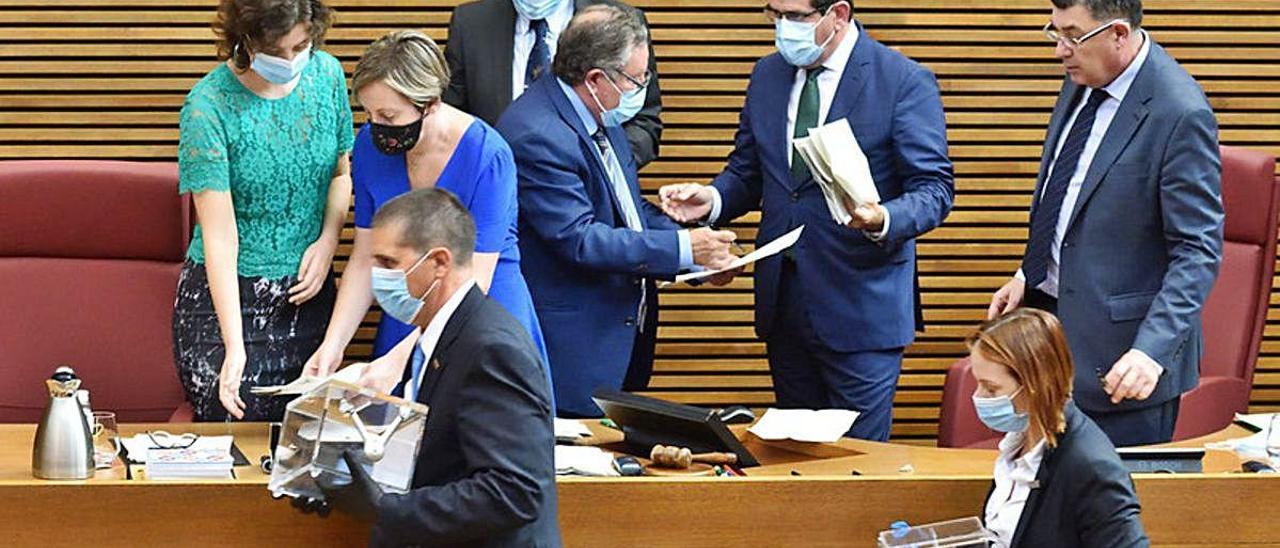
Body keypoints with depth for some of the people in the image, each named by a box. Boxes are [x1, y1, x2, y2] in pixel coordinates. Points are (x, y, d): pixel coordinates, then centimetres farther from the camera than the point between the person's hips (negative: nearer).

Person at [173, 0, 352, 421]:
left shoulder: (326, 74, -2)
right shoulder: (209, 107, -17)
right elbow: (220, 234, -20)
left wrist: (328, 242, -6)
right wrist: (234, 347, -25)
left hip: (307, 293, 5)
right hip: (227, 296, -4)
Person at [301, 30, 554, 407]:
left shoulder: (487, 156, -22)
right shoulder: (370, 146, -6)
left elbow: (472, 285, -22)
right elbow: (366, 260, 1)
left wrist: (400, 358, -29)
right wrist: (333, 345, -12)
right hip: (405, 325, 4)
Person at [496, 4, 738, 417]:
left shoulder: (603, 118, 8)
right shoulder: (536, 135, -22)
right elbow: (579, 240, -25)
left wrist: (700, 249, 3)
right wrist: (682, 247, -22)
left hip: (626, 331, 9)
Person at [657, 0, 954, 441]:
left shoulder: (906, 82, -8)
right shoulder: (767, 75, 11)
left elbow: (934, 189, -10)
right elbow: (747, 173, 17)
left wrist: (884, 220, -30)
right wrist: (711, 199, -5)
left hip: (861, 308, -6)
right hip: (784, 302, 6)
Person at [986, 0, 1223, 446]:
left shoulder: (1180, 115, -21)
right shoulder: (1083, 80, 5)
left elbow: (1198, 252, -22)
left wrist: (1152, 350, -31)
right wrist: (1029, 275, 14)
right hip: (1051, 311, 8)